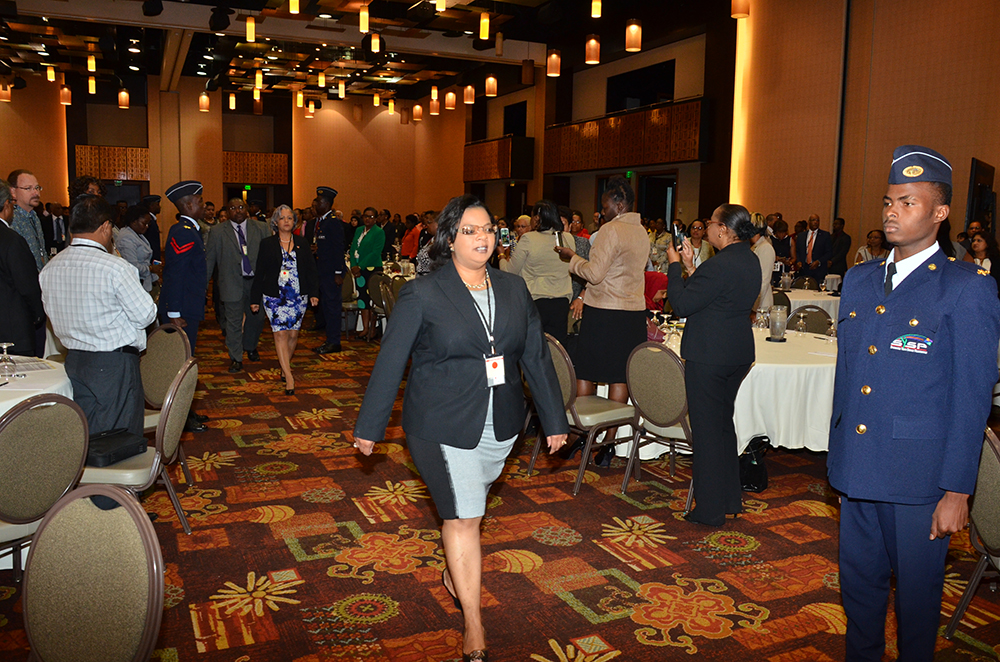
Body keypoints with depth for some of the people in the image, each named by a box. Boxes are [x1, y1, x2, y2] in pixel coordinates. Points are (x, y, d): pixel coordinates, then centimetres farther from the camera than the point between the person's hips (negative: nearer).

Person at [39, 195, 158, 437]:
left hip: (74, 361, 7)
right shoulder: (115, 268, -18)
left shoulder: (49, 269, 3)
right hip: (116, 363, -7)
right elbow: (146, 315, -12)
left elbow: (51, 312, 12)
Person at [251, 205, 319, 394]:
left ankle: (285, 366, 29)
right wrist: (255, 299, 2)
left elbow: (311, 270, 9)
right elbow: (259, 272, 4)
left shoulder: (302, 243, 9)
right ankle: (289, 377, -12)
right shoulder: (267, 244, 4)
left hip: (299, 297, 2)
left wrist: (314, 293, -2)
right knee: (281, 334, -10)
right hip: (275, 297, -2)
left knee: (293, 334, 6)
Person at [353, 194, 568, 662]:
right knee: (462, 516, -3)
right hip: (443, 426, -4)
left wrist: (554, 420, 9)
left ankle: (454, 571, 48)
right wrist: (369, 427, -2)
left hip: (499, 424, 5)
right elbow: (390, 363, -5)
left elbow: (536, 356, 8)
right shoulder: (422, 295, -9)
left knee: (468, 507, 19)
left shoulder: (514, 290, 5)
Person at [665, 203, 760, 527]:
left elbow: (681, 305, -18)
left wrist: (675, 265, -7)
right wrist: (690, 266, 10)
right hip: (740, 353, 10)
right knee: (723, 423, 21)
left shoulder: (720, 265, -22)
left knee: (707, 430, 1)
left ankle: (710, 510, 12)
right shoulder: (750, 260, 8)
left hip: (708, 357, -10)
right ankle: (731, 499, 32)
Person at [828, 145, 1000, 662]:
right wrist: (837, 452, 13)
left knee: (917, 590, 11)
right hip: (857, 467, 5)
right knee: (858, 581, 18)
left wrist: (957, 490, -12)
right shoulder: (859, 280, 9)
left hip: (918, 478, -5)